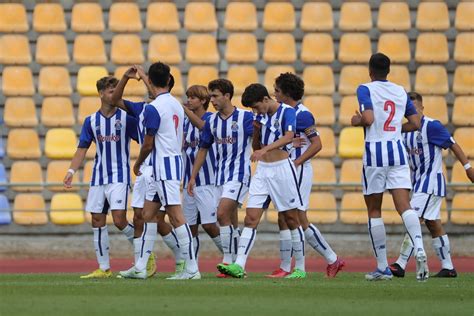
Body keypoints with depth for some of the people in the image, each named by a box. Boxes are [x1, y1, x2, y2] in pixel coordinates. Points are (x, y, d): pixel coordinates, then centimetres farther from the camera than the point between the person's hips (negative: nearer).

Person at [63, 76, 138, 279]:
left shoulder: (126, 117, -3)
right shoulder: (91, 121, 7)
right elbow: (82, 148, 11)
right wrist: (71, 171, -1)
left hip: (119, 177, -4)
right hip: (98, 177, 4)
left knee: (119, 220, -16)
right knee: (97, 221, 3)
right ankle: (104, 268, 10)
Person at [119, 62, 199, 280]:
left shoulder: (153, 108, -15)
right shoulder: (176, 105, 12)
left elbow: (148, 144, -11)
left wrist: (138, 164, 6)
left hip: (163, 164, -10)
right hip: (175, 160, 10)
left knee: (176, 217, -10)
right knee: (148, 214, 13)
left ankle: (191, 269, -11)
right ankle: (140, 267, 16)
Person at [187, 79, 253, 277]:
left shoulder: (245, 117, -8)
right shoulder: (211, 121, 9)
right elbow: (203, 149, 17)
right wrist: (193, 177, 15)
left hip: (239, 174, -6)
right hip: (220, 175, 6)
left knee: (223, 214, -19)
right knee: (231, 221, 8)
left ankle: (228, 261, -16)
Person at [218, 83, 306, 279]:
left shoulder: (287, 112, -9)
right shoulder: (261, 116, 11)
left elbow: (289, 137, -27)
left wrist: (265, 149, -38)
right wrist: (256, 130, -1)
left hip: (282, 168, -6)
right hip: (262, 169, 6)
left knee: (291, 219, 3)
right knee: (251, 218, -5)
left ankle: (300, 268, 11)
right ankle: (239, 266, -13)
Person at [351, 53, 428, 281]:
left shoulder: (365, 89, -3)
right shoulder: (400, 91, 12)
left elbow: (368, 119, -17)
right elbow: (416, 124, 11)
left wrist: (356, 120, 4)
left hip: (374, 152, -3)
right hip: (397, 150, 3)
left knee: (374, 211, 7)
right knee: (404, 206, -5)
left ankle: (382, 268, 6)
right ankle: (419, 250, -30)